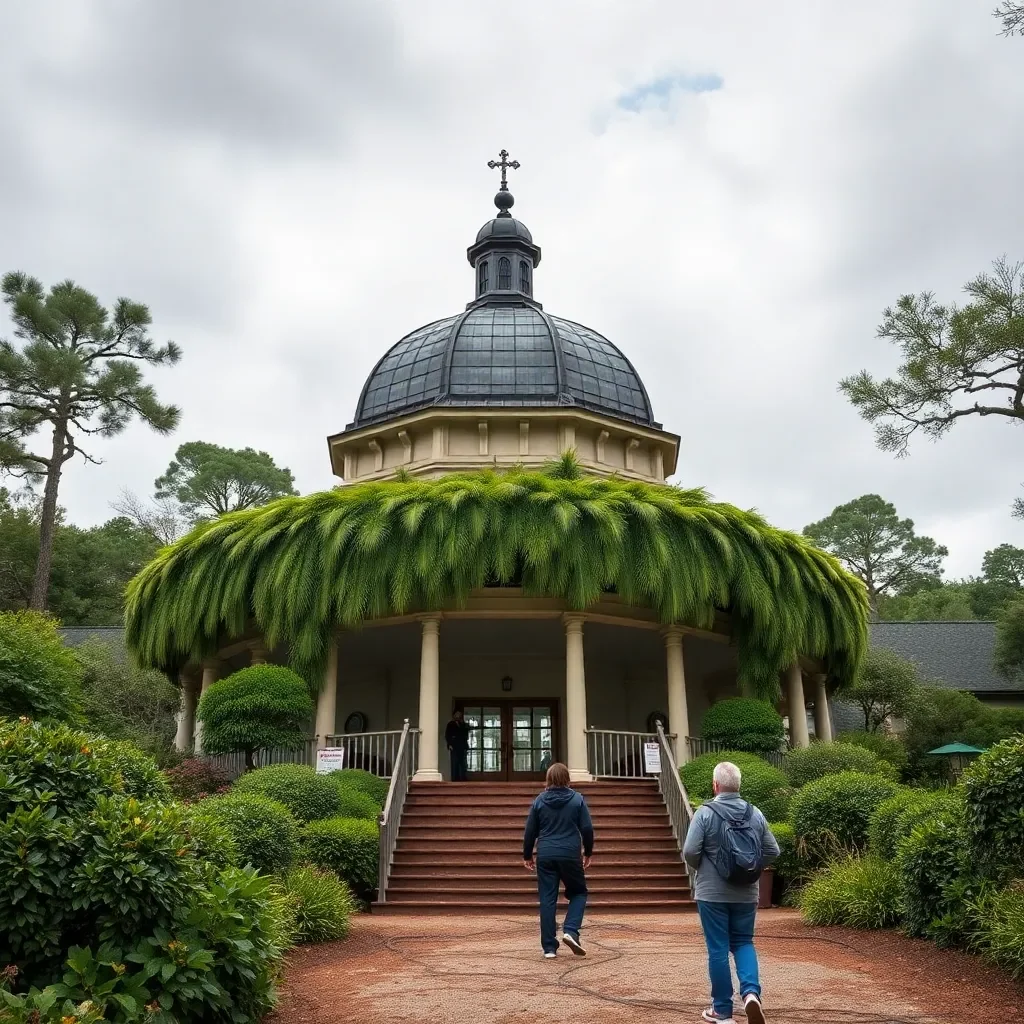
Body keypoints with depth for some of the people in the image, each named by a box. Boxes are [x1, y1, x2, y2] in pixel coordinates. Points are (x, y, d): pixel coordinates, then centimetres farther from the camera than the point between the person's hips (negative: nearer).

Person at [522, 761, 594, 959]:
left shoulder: (540, 800, 4)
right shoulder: (577, 799, 0)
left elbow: (530, 831, 7)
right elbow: (587, 829, -1)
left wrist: (527, 855, 18)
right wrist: (588, 853, 12)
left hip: (545, 856, 1)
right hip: (570, 854, -1)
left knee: (547, 900, 6)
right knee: (578, 892, 17)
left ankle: (549, 947, 5)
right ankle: (571, 931, -4)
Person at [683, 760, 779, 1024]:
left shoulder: (705, 812, -12)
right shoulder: (755, 813, 1)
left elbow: (690, 851, -16)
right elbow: (772, 851, 4)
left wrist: (701, 868, 4)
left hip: (712, 893, -3)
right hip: (746, 893, 3)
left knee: (718, 949, 6)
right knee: (743, 942, 16)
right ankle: (751, 992, -7)